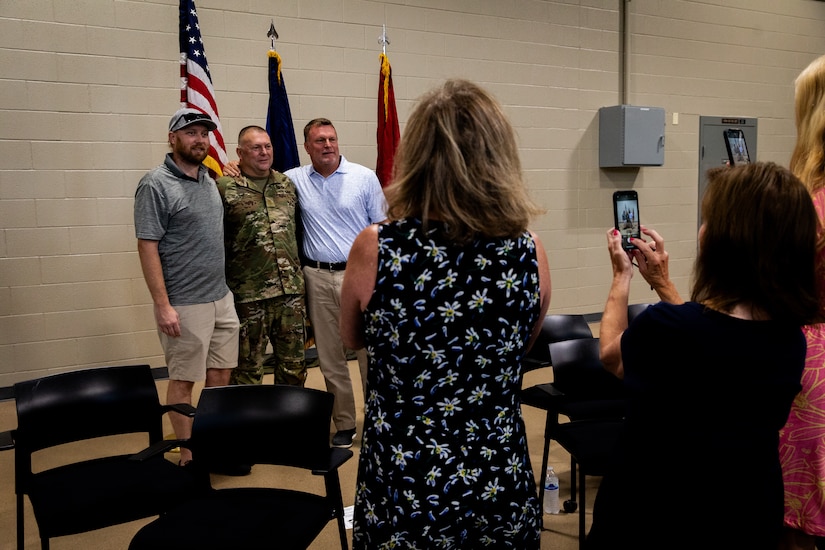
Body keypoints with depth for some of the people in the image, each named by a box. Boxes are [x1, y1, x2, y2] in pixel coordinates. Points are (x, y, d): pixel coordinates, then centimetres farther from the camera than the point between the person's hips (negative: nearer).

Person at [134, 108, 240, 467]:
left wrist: (225, 289, 14)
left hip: (222, 298, 7)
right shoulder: (156, 185, -11)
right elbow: (147, 247, -14)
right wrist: (162, 305, -19)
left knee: (220, 376, 13)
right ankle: (188, 457, 17)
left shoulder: (209, 181, 11)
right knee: (184, 380, 4)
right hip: (185, 304, -7)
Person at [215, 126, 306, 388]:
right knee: (248, 368, 8)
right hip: (249, 295, -4)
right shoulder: (225, 188, -5)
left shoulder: (287, 184, 10)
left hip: (291, 290, 4)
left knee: (294, 365, 13)